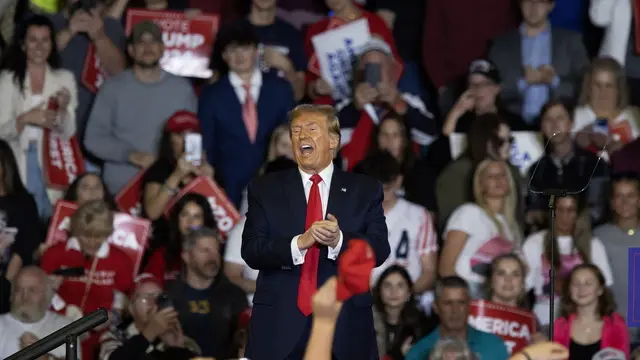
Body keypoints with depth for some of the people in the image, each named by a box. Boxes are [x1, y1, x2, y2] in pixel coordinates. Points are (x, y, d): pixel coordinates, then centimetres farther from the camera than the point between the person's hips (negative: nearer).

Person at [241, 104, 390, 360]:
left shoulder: (365, 191, 9)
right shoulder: (265, 189, 9)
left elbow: (379, 250, -1)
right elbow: (251, 251, -2)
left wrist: (339, 240, -21)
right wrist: (300, 243, -19)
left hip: (345, 326, 0)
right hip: (280, 325, 0)